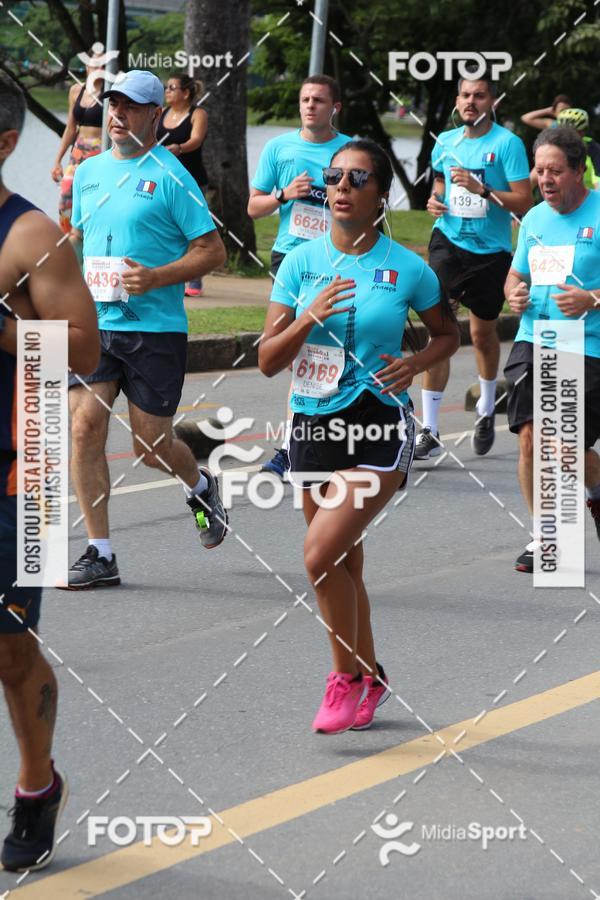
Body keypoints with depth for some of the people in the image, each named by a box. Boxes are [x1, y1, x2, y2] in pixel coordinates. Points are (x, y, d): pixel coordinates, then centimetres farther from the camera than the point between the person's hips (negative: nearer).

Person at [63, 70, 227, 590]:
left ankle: (201, 487, 37)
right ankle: (100, 555, -2)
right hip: (94, 326, 5)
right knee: (85, 425, -9)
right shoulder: (89, 172, 11)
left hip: (156, 330, -5)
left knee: (151, 446, 1)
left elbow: (213, 251, -8)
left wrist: (154, 277, -19)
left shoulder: (171, 176, -7)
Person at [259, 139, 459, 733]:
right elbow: (267, 360, 0)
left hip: (378, 428, -4)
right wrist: (310, 317, -16)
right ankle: (370, 678, 33)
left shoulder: (407, 269, -3)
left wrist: (415, 363, -5)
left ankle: (346, 677, 2)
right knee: (344, 564, 13)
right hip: (313, 425, 4)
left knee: (320, 554, -18)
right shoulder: (301, 262, 1)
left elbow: (447, 333, 15)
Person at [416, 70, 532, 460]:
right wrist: (435, 199, 3)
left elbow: (524, 202, -14)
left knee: (483, 332, 13)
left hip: (491, 251, -2)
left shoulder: (508, 143, -9)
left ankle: (487, 410, 41)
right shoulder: (445, 142, 5)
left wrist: (481, 189, -25)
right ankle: (429, 431, -12)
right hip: (449, 242, 2)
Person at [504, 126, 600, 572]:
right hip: (533, 341, 5)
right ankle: (544, 536, 8)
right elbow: (517, 274, 25)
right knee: (530, 438, -7)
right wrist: (514, 292, 3)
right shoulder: (534, 219, 11)